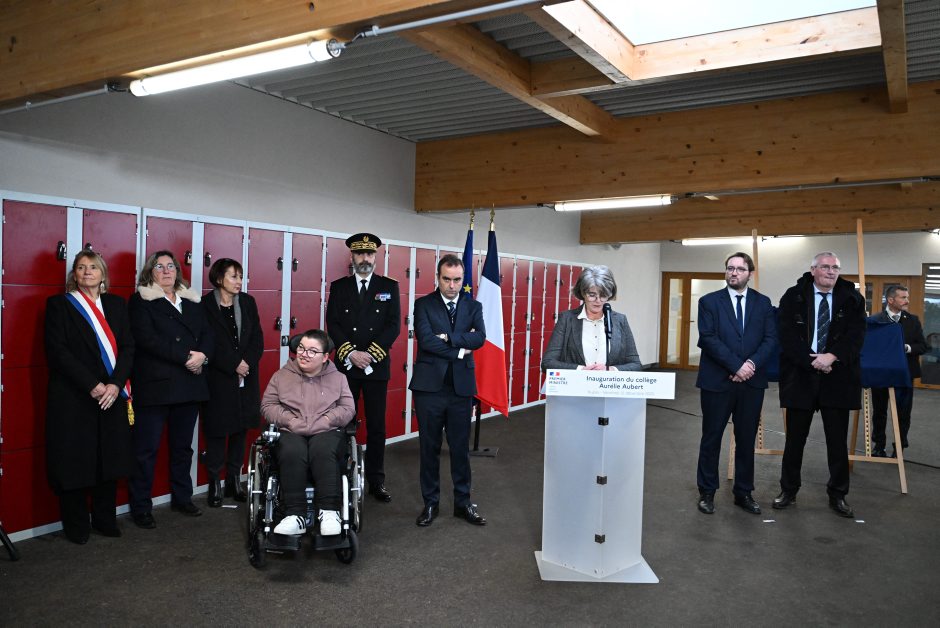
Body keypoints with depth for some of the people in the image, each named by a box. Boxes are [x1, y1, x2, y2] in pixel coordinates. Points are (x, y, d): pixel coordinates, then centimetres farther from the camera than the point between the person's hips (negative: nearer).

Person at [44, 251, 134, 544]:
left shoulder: (116, 304, 12)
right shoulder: (59, 304, 2)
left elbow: (127, 347, 5)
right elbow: (58, 351, -7)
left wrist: (116, 384, -9)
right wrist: (92, 385, -14)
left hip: (112, 396, 3)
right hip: (73, 398, -3)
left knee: (109, 460, 6)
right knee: (75, 462, 2)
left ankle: (105, 520, 19)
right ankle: (76, 526, 15)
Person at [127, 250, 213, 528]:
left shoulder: (192, 302, 15)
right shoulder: (140, 301, 0)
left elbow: (207, 334, 9)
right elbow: (147, 339, -13)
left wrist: (202, 355, -13)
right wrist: (186, 356, -17)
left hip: (189, 385, 5)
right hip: (155, 385, -5)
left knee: (183, 445, 14)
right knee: (146, 448, 0)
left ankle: (182, 498, 27)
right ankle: (140, 507, 11)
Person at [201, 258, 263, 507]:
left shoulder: (247, 302, 7)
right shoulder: (206, 305, -6)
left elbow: (257, 338, 4)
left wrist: (248, 363, -10)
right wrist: (234, 365, -15)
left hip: (245, 378, 4)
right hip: (217, 378, -4)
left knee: (240, 429, 8)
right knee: (216, 430, 2)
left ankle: (234, 481, 18)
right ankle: (215, 483, 12)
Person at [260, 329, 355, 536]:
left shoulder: (337, 377, 14)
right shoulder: (282, 375, 15)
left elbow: (348, 408, 6)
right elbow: (268, 405, 10)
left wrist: (322, 422, -9)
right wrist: (290, 420, -7)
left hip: (327, 432, 0)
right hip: (291, 433, 1)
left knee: (323, 451, -36)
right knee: (292, 453, -35)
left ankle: (329, 511, -32)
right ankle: (295, 515, -32)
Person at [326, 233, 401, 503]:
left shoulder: (389, 286, 3)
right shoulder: (339, 286, 6)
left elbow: (394, 325, -4)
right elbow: (332, 325, -1)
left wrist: (371, 354, -13)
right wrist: (350, 353, -14)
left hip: (377, 367, 0)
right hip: (345, 366, 1)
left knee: (376, 426, 5)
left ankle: (376, 481, 16)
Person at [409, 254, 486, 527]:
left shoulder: (473, 306, 7)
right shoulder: (424, 304, 0)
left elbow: (479, 338, -9)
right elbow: (425, 340, -14)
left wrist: (448, 337, -18)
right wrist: (459, 351, -11)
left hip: (461, 386, 2)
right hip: (429, 386, -1)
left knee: (461, 447, 10)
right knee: (429, 447, 9)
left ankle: (463, 502, 23)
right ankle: (430, 503, 22)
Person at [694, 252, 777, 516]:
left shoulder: (763, 303, 9)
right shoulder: (709, 301, 0)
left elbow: (770, 339, 1)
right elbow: (708, 338, -10)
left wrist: (752, 364, -15)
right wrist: (737, 366, -17)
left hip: (752, 382, 2)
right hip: (717, 381, -2)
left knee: (747, 440, 10)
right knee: (711, 438, 6)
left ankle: (744, 492, 23)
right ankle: (707, 492, 18)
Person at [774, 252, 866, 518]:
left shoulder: (852, 299, 5)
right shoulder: (793, 297, 1)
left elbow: (856, 334, -4)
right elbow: (787, 335, -6)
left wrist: (832, 356, -19)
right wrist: (812, 361, -16)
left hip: (838, 377, 1)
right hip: (800, 376, -1)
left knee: (838, 440, 7)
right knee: (795, 438, 8)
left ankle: (838, 495, 20)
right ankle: (788, 490, 20)